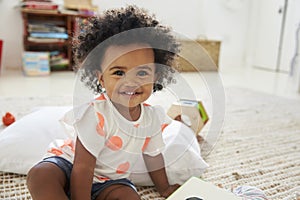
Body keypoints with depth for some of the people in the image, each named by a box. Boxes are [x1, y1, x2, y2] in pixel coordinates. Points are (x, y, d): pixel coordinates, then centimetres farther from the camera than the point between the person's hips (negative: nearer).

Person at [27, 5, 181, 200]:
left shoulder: (154, 118, -12)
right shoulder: (97, 115, -31)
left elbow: (153, 156, 7)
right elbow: (82, 168, -27)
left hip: (108, 180, 4)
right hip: (71, 163, -3)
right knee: (40, 176, -32)